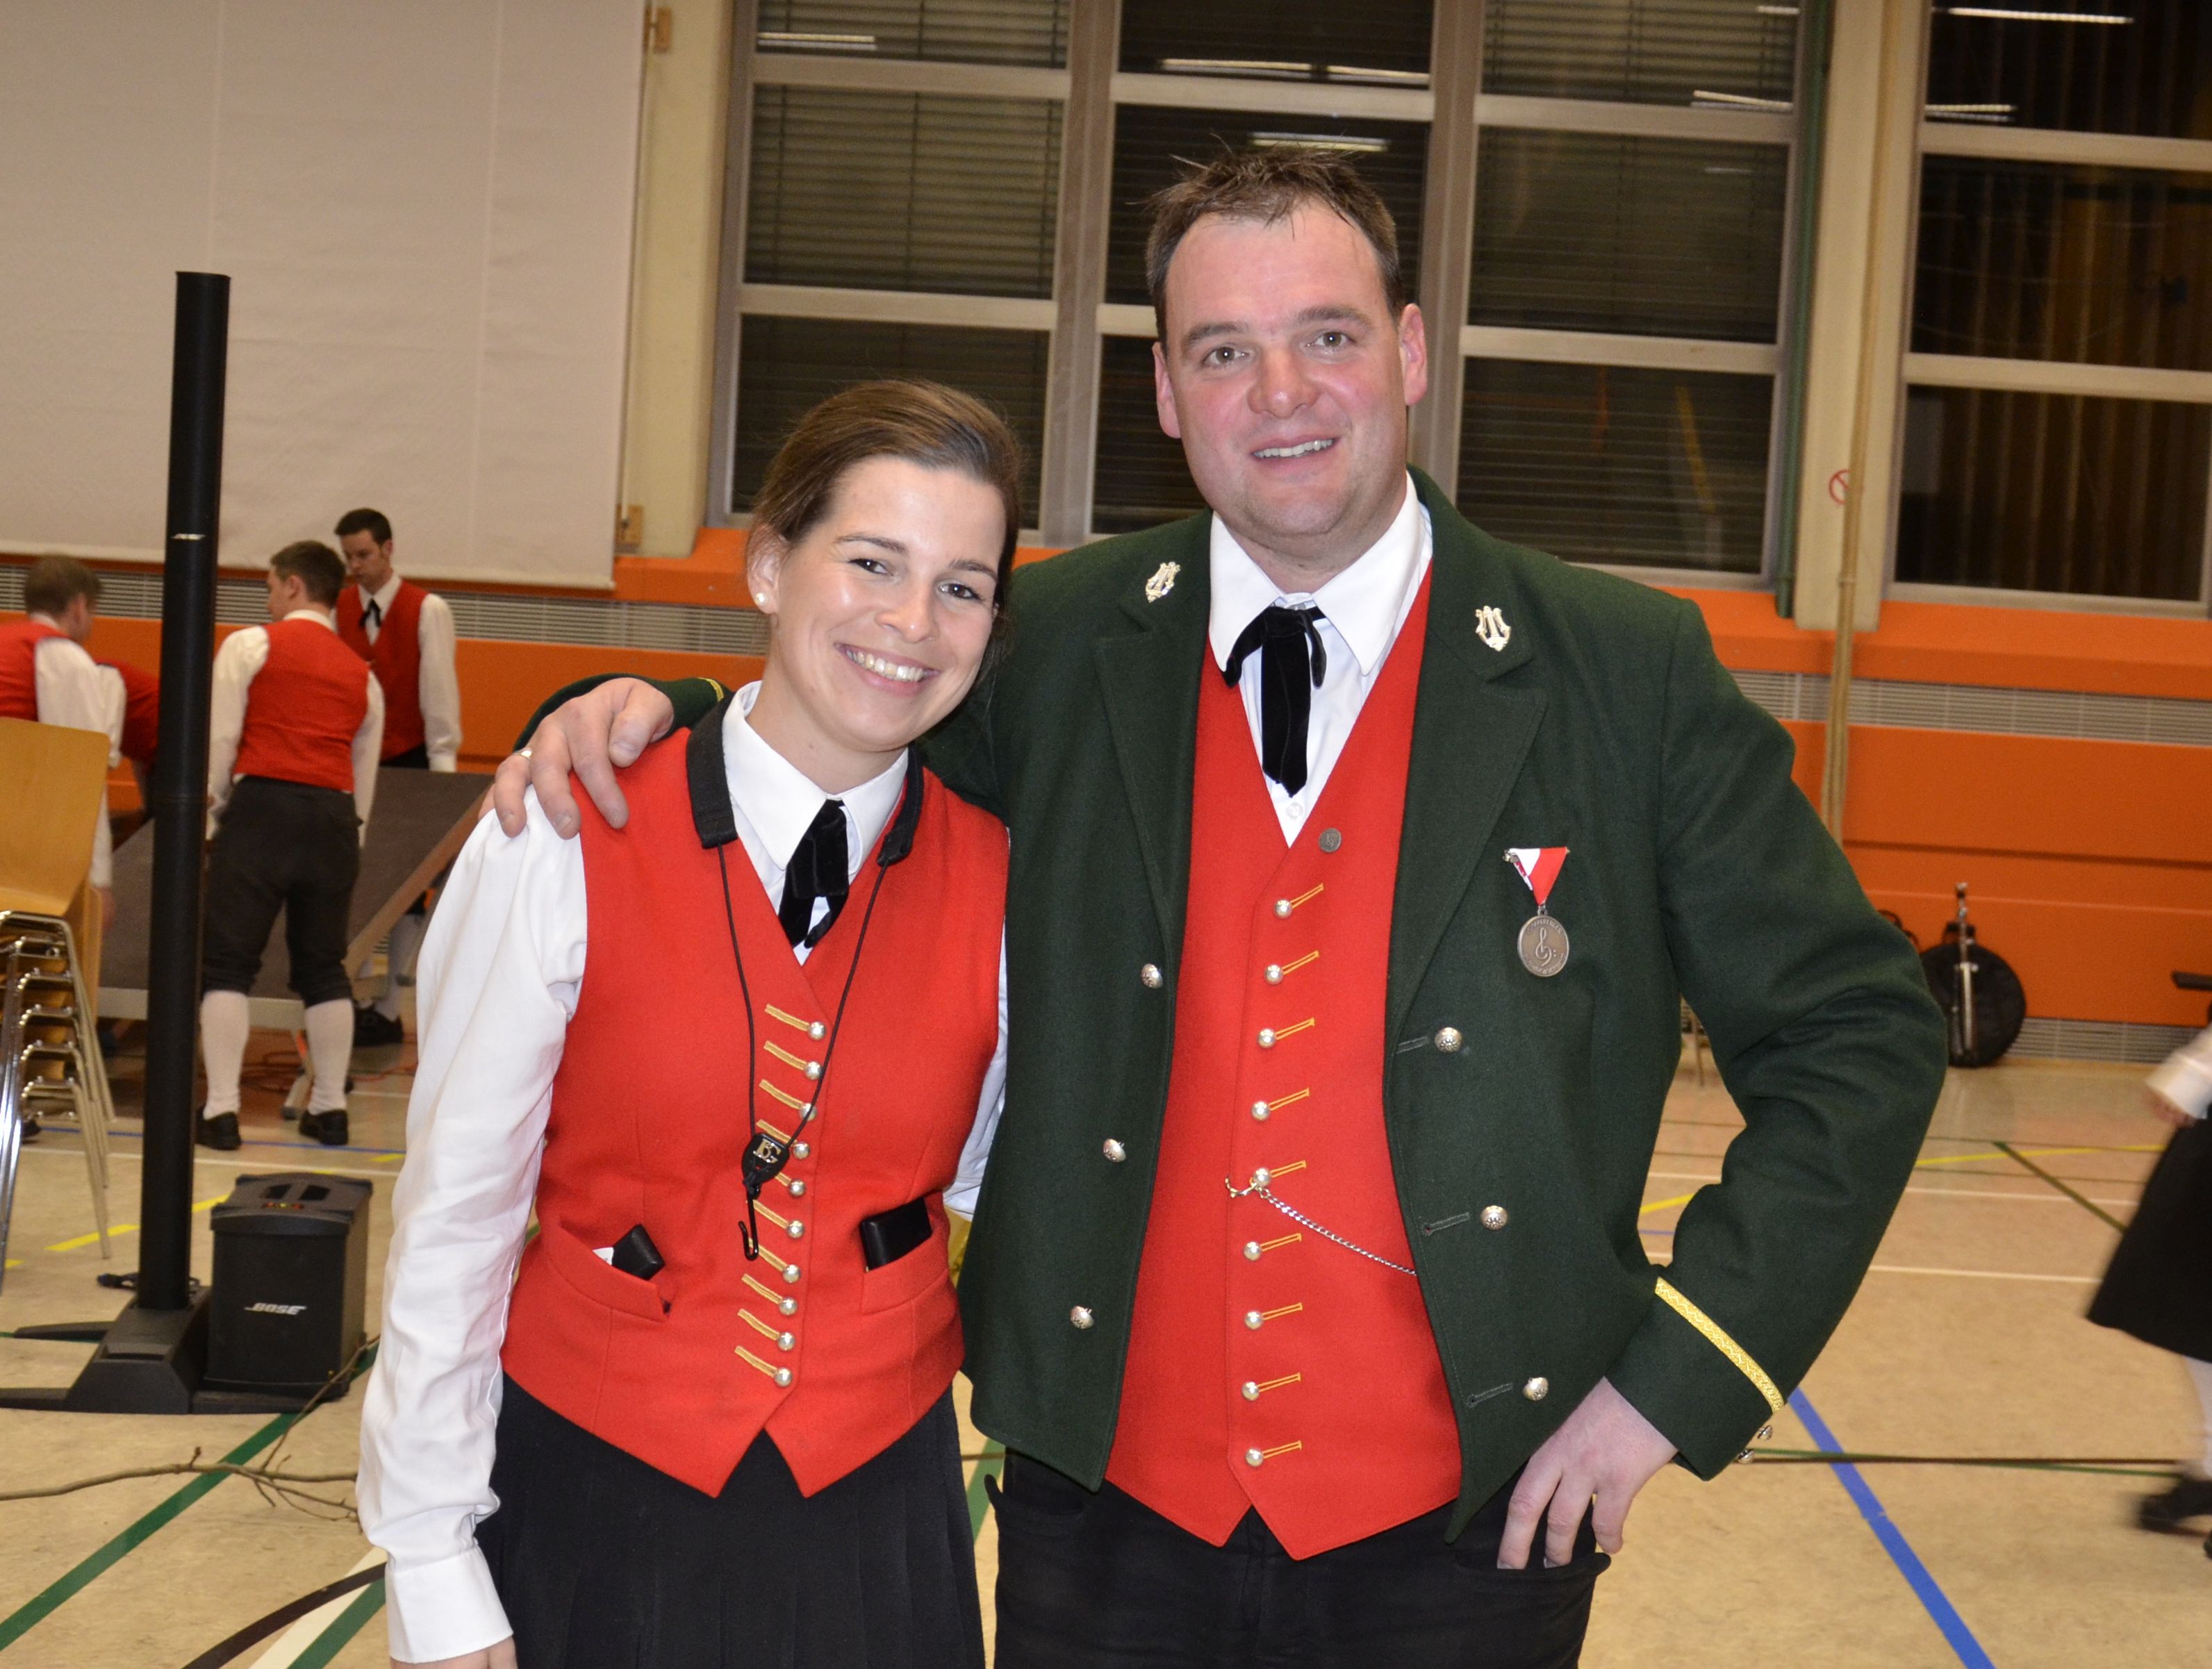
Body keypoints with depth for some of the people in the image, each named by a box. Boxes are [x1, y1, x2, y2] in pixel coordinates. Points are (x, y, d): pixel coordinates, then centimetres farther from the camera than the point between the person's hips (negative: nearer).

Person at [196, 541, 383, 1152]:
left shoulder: (251, 645, 5)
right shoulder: (362, 675, 19)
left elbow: (219, 739, -1)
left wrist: (212, 816, 10)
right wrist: (351, 842, 26)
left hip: (262, 804, -4)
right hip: (335, 816, 4)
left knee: (227, 962, 0)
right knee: (324, 967, 13)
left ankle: (220, 1108, -7)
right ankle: (329, 1107, 14)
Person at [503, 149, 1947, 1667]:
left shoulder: (1629, 674, -6)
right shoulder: (1062, 646, -1)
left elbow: (1858, 1031, -2)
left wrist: (1676, 1372, -7)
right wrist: (640, 714, -5)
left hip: (1459, 1537, -1)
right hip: (1108, 1509, 2)